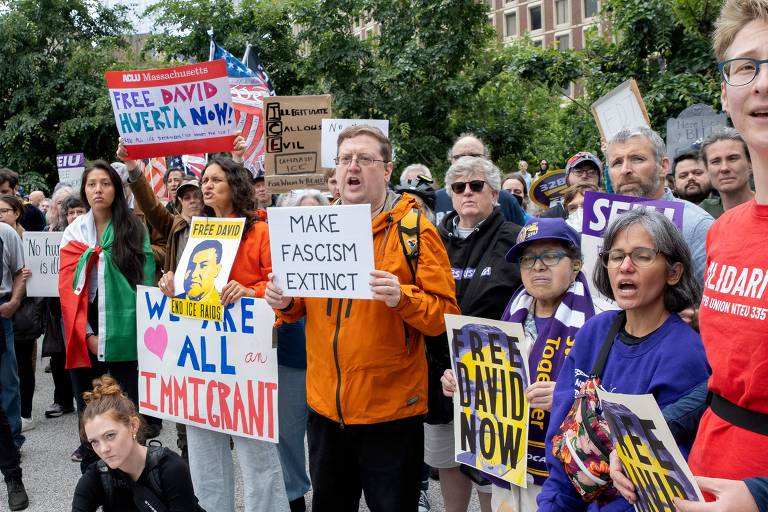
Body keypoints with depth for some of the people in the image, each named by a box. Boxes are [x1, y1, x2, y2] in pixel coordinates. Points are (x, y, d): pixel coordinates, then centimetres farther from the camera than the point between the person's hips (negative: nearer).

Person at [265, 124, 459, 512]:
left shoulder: (414, 229, -8)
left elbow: (444, 313, -12)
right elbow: (302, 307, 16)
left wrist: (402, 297, -29)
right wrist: (285, 302, -6)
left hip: (391, 409, -5)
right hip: (325, 404, 5)